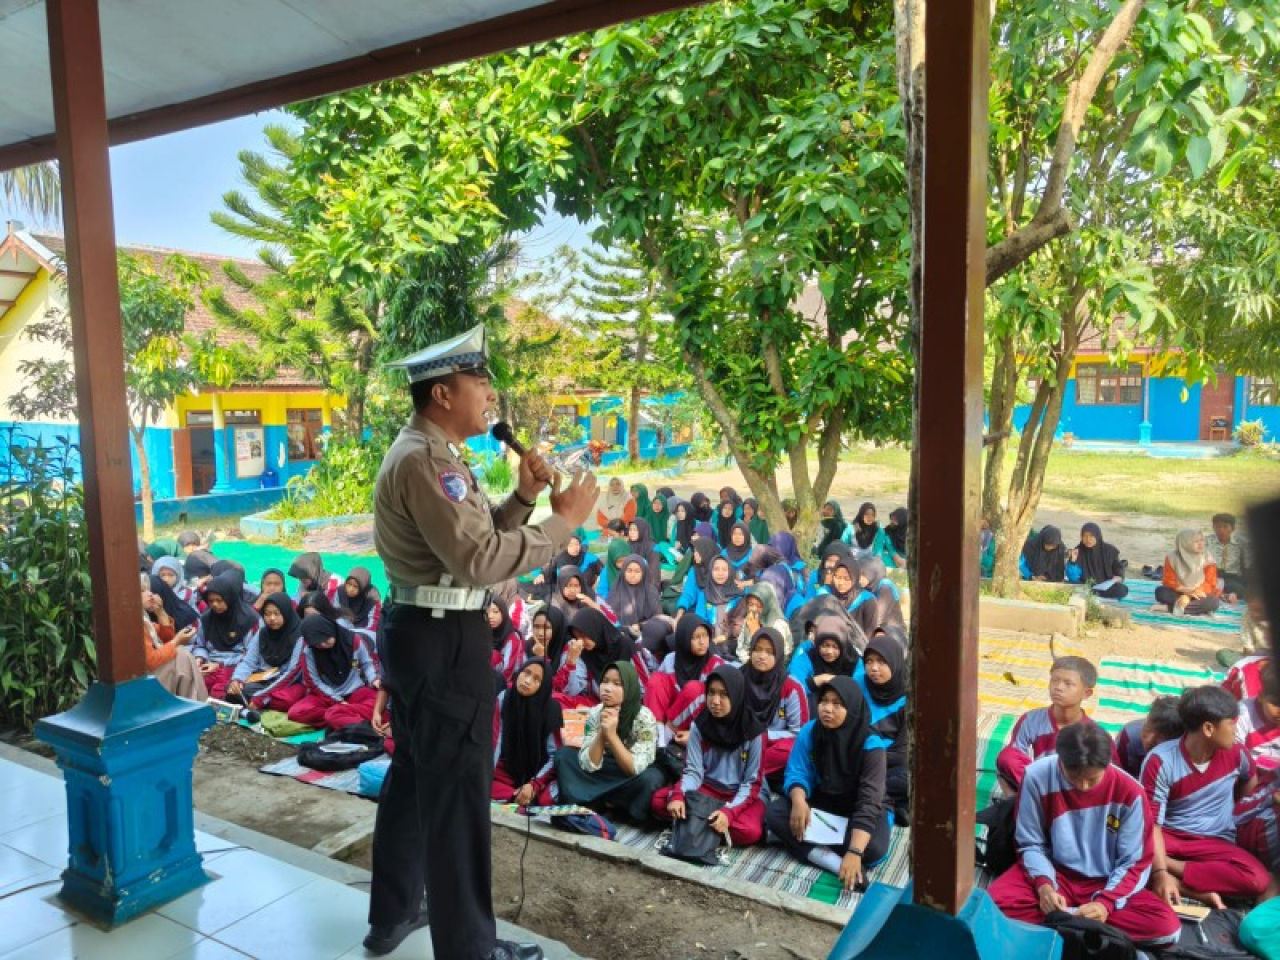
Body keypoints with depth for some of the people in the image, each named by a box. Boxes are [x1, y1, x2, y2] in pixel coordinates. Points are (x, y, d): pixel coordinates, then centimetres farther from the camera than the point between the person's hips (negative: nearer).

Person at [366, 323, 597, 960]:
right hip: (443, 639, -11)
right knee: (456, 786, 2)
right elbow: (479, 559, -27)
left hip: (419, 631, 11)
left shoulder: (429, 453, 14)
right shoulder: (424, 459, -20)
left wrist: (521, 497, 2)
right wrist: (563, 521, -20)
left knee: (414, 772, 21)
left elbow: (472, 536, 15)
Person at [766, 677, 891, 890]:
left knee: (873, 849, -34)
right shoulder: (809, 732, -15)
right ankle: (836, 861, -32)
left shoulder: (871, 745, -25)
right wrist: (799, 800, -39)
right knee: (775, 813, -23)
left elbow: (869, 802, -32)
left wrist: (854, 853, -43)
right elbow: (797, 774, -14)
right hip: (822, 802, 3)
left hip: (856, 809, -3)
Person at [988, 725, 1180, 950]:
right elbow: (1030, 844, -6)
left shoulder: (1129, 792, -15)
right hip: (1054, 872, -1)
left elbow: (1135, 862, -7)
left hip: (1106, 882, 1)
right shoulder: (1038, 777, -17)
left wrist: (1105, 903, -23)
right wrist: (1044, 885, -24)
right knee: (996, 902, -30)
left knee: (1167, 926, -27)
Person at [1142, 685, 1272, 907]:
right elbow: (1151, 822, -19)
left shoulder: (1235, 753, -6)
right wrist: (1160, 872, -31)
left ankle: (1173, 868, -21)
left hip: (1214, 841, 3)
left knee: (1258, 879, -29)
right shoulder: (1160, 761, -18)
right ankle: (1199, 890, -28)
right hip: (1168, 836, -3)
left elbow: (1250, 780, 19)